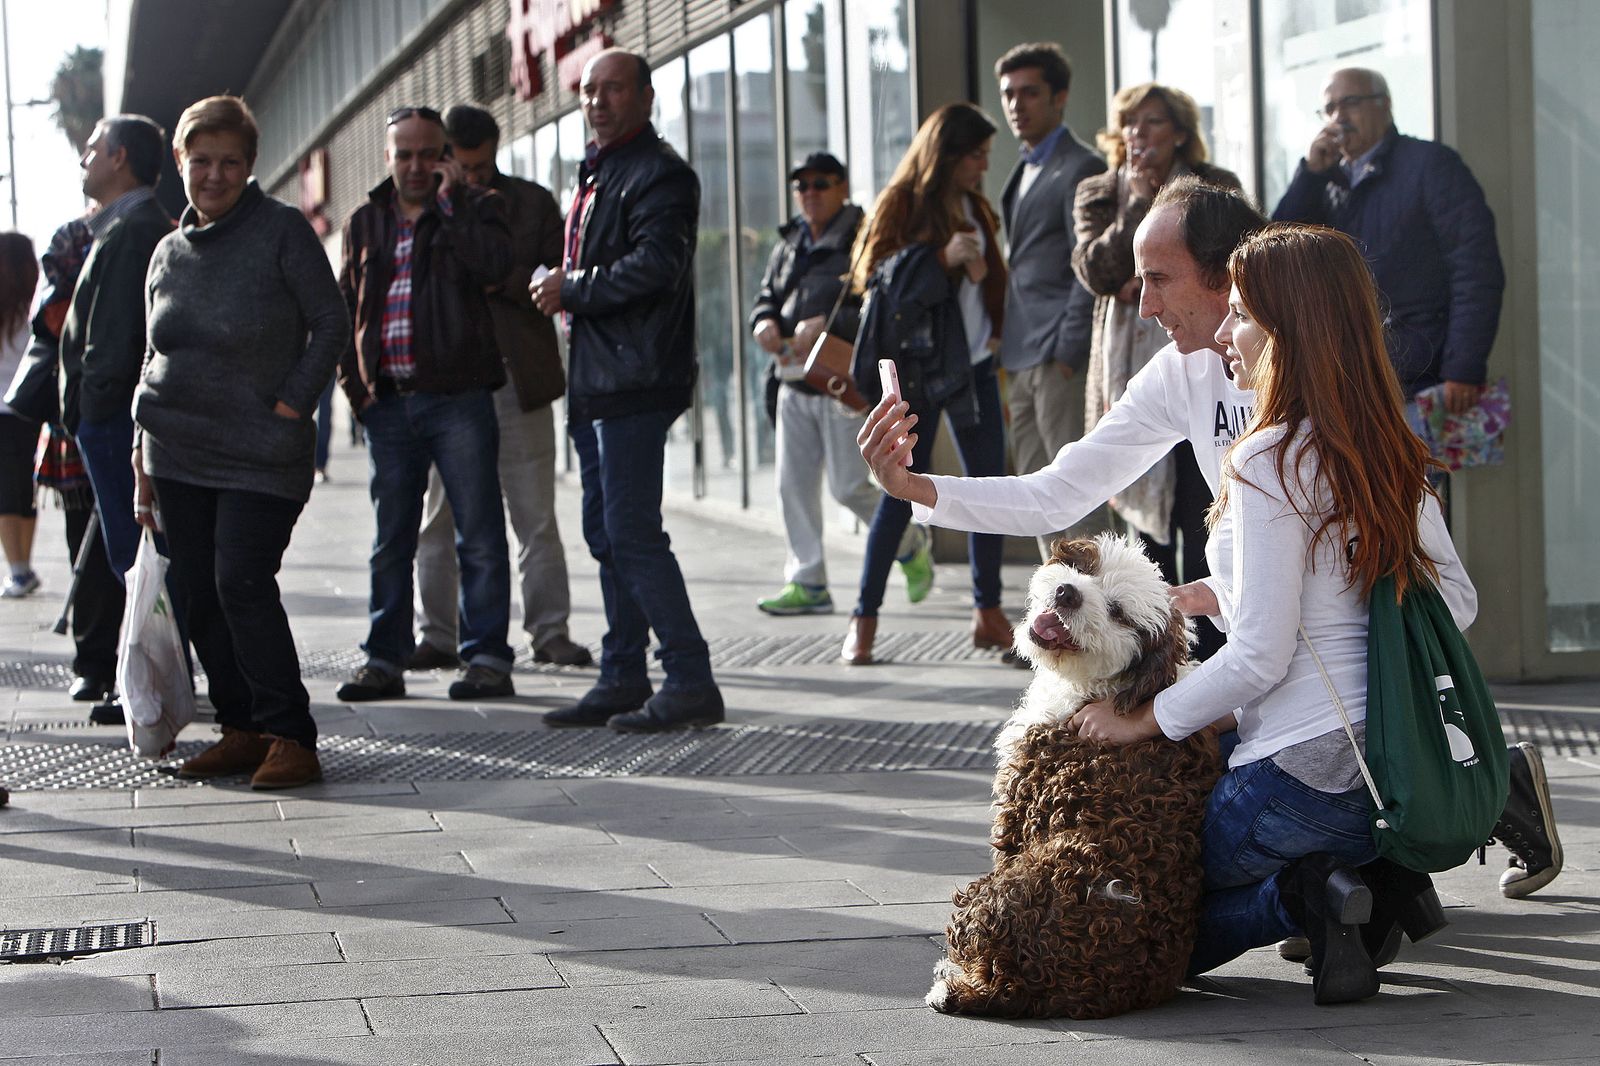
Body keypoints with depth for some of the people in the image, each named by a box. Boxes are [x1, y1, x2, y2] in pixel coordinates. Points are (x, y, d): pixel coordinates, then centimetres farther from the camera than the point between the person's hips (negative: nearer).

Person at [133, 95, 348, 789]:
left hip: (262, 455, -6)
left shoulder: (282, 231, -4)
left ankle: (290, 736, -10)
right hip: (178, 453, 6)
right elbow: (157, 358, 17)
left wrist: (289, 405, -13)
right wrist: (142, 458, 13)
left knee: (242, 583, -15)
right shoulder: (169, 254, 12)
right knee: (198, 594, 4)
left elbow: (331, 324, -5)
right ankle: (242, 731, 13)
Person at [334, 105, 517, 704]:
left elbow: (494, 265, -17)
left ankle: (487, 660, 1)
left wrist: (450, 201, -13)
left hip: (457, 399, -4)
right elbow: (345, 306, 21)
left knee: (479, 536, -3)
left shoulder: (474, 207, 4)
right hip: (387, 403, 4)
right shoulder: (366, 222, 16)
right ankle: (384, 660, 15)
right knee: (390, 540, 9)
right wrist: (352, 380, 10)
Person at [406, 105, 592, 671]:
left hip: (517, 380, -1)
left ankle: (550, 631, 7)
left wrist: (503, 281, -12)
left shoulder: (532, 203, 8)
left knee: (536, 517, 2)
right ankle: (437, 635, 10)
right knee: (438, 516, 3)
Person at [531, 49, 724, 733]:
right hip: (594, 379, 10)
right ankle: (623, 679, 18)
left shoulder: (658, 175, -9)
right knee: (606, 534, 12)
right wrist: (565, 287, 12)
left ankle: (691, 682, -11)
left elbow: (654, 265, -23)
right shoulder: (594, 175, 22)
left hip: (635, 381, -10)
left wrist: (572, 290, -13)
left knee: (632, 532, -13)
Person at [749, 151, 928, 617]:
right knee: (794, 485, 3)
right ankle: (807, 582, 9)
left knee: (848, 486, -6)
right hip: (794, 382, 7)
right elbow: (767, 296, 20)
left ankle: (911, 544, 21)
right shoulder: (788, 246, 16)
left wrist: (826, 325, -25)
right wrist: (765, 322, -3)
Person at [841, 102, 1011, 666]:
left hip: (974, 365, 7)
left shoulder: (972, 208, 15)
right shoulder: (903, 204, -5)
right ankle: (864, 620, 0)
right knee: (903, 491, -6)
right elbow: (880, 277, -13)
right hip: (921, 366, -7)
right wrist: (942, 259, -25)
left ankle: (988, 614, 13)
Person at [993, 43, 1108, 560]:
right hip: (1023, 360, 9)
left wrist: (1067, 353, -18)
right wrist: (1010, 351, 14)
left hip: (1058, 359, -9)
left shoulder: (1081, 169, -8)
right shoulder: (1025, 171, 20)